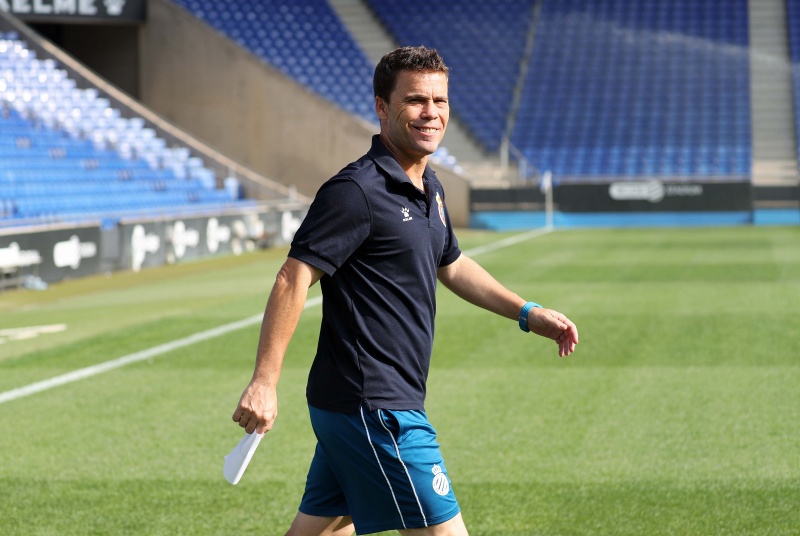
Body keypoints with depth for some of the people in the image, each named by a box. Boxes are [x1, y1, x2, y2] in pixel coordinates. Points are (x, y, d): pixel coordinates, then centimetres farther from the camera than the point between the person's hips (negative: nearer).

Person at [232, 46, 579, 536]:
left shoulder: (429, 188, 15)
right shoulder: (357, 191, -15)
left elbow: (451, 265, 31)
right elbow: (294, 279, -18)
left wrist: (528, 313, 26)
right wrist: (265, 382, -23)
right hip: (375, 409, -10)